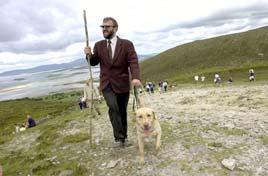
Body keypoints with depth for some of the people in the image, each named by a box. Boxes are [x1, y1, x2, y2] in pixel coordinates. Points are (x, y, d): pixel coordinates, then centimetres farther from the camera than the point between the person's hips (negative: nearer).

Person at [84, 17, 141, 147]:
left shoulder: (127, 44, -5)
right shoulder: (98, 45, 4)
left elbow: (133, 62, -15)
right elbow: (93, 62, 15)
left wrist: (136, 77, -34)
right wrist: (89, 55, -9)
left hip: (122, 83, 0)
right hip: (106, 84, 1)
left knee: (122, 111, 12)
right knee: (113, 107, -23)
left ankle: (123, 137, 32)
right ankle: (118, 136, -9)